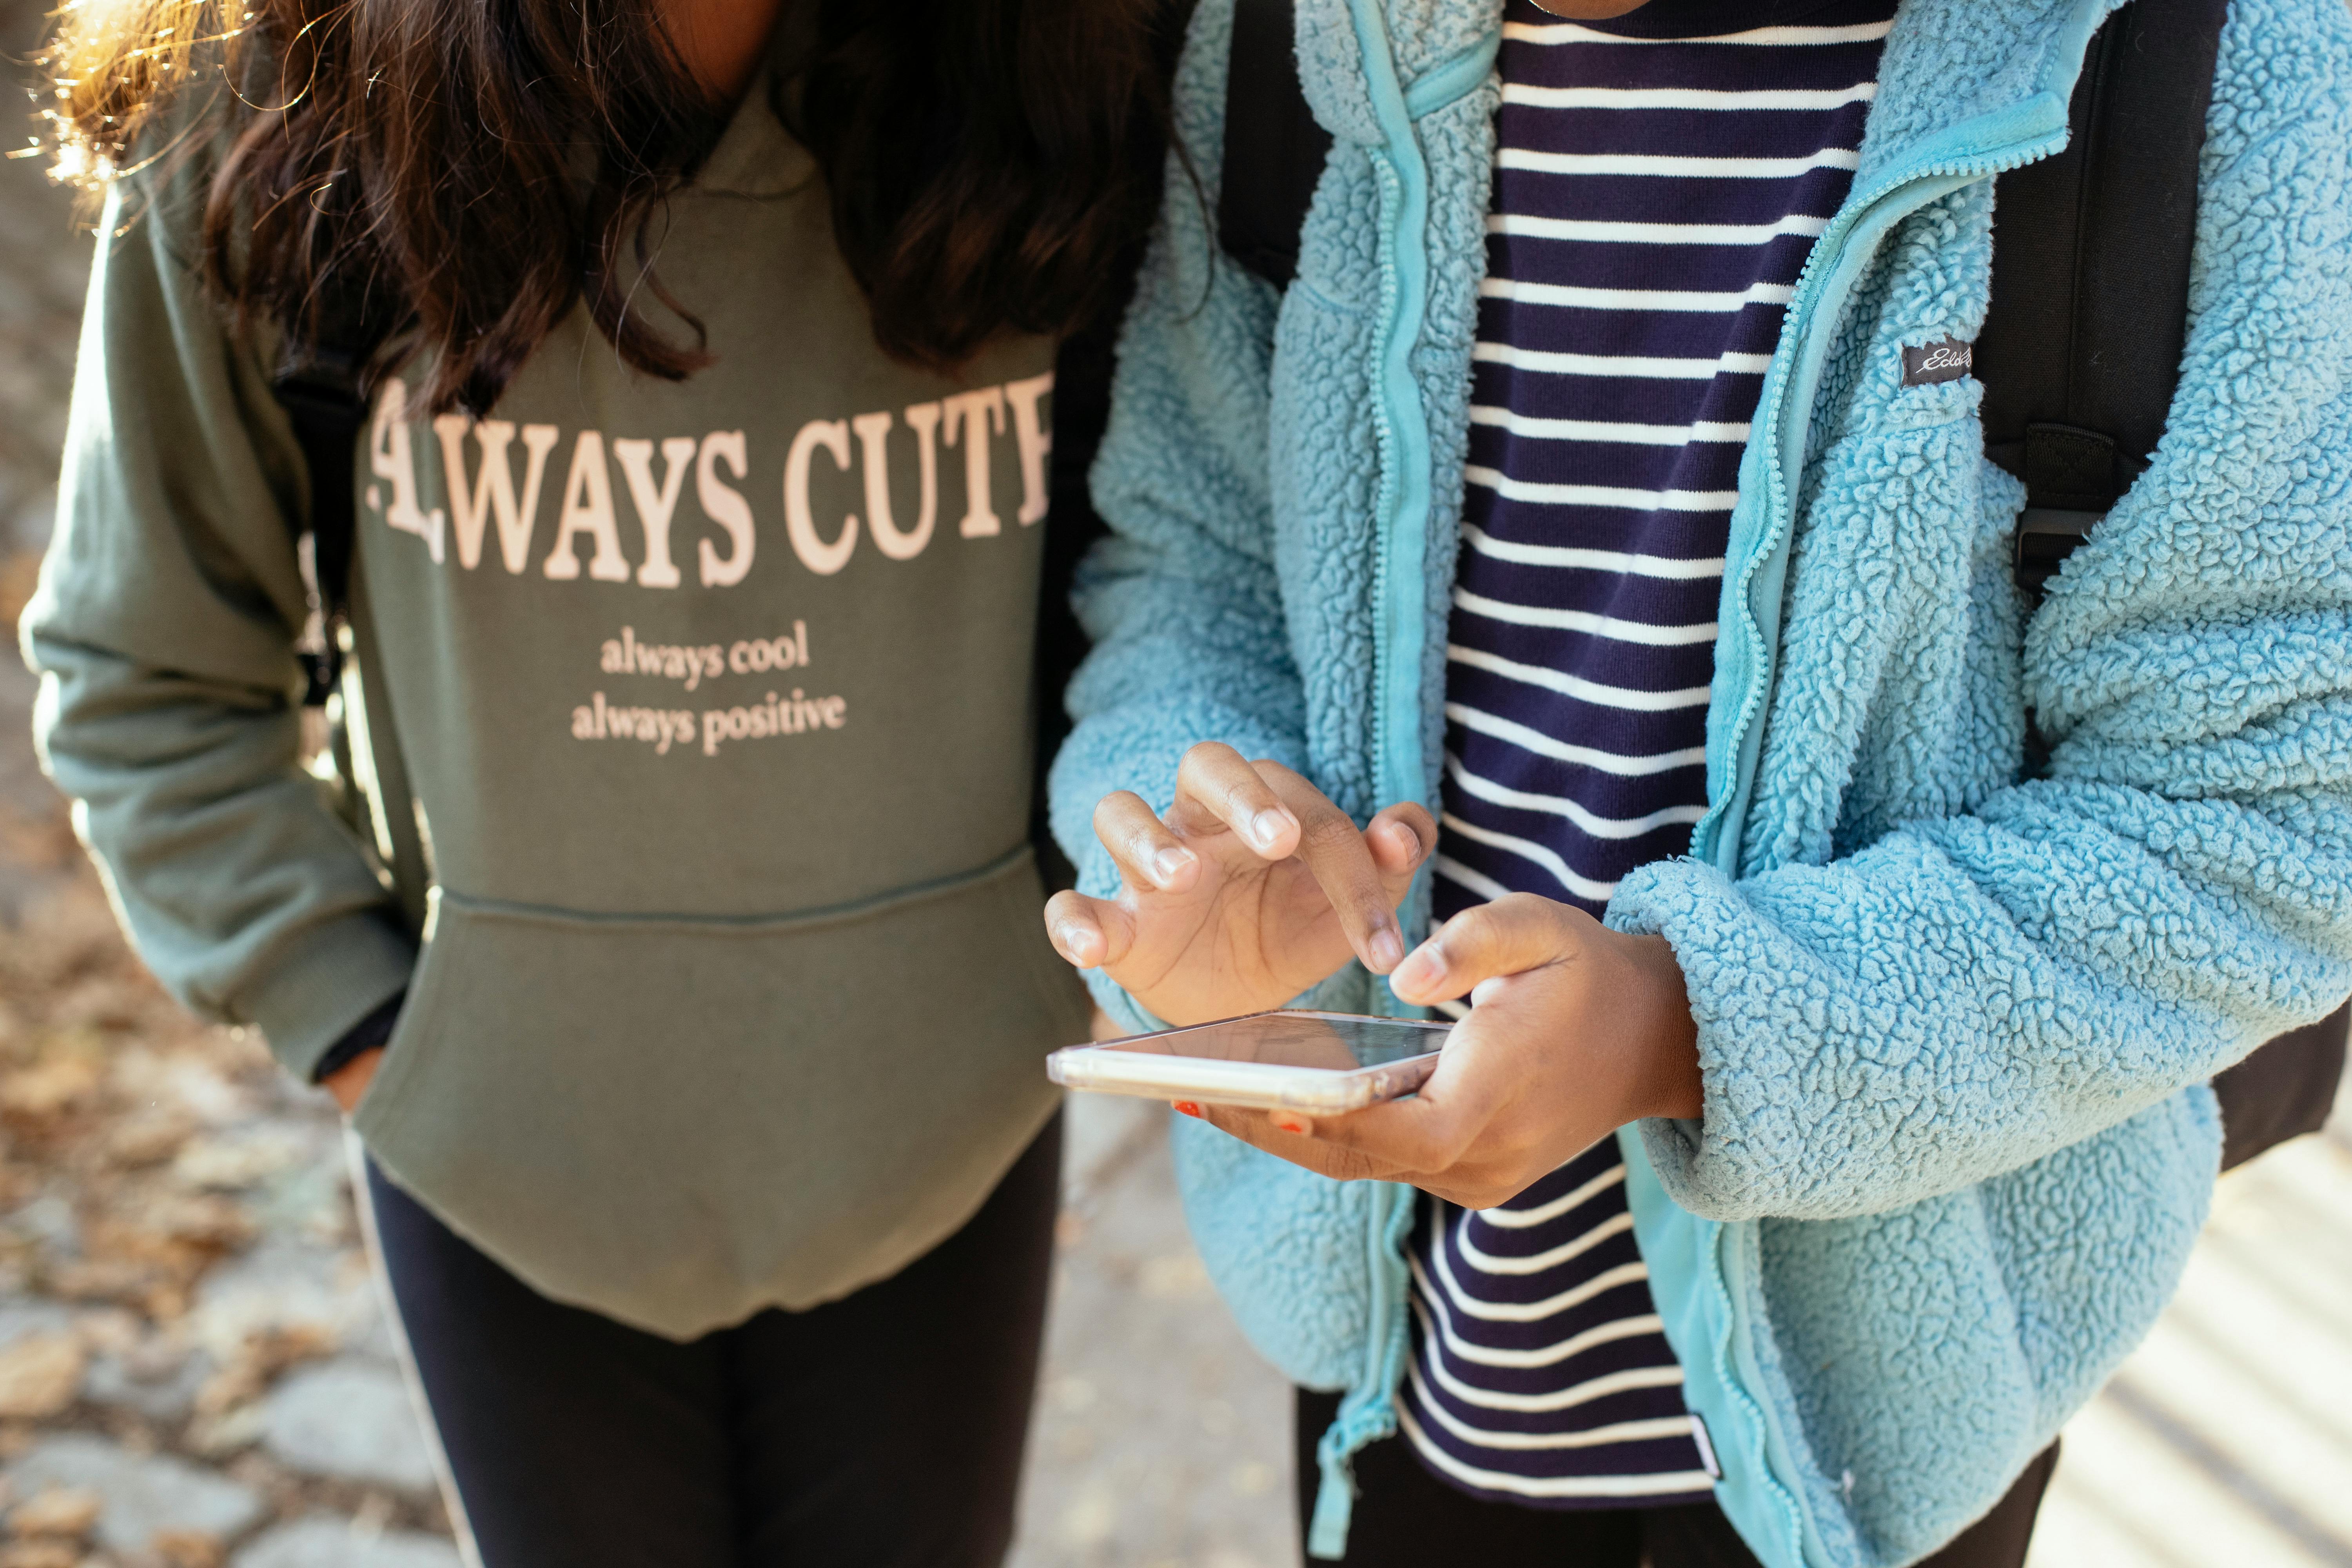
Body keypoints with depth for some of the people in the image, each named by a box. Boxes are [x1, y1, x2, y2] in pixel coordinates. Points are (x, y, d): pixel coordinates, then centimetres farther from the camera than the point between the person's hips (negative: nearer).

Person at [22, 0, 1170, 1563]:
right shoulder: (255, 134, -16)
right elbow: (146, 683, -4)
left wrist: (1093, 948, -6)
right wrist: (364, 1035, -7)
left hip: (945, 1159, 1)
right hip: (511, 1185, 0)